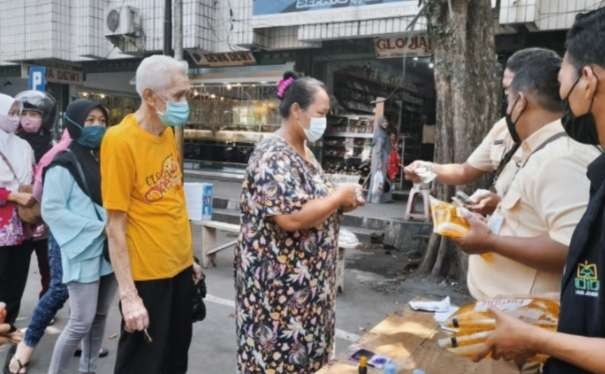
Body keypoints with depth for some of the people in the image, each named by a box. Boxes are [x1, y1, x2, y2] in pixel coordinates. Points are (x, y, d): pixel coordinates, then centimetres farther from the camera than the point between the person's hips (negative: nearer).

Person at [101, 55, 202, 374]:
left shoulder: (168, 133, 5)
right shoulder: (120, 141, -17)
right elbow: (115, 225, -17)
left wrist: (188, 258, 15)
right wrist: (128, 294, -18)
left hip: (180, 268, 7)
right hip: (146, 275, -7)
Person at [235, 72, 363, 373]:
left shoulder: (303, 151, 10)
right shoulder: (273, 156, -20)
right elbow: (291, 218, -31)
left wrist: (342, 203, 2)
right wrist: (339, 196, -18)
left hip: (306, 278, 9)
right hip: (278, 282, -9)